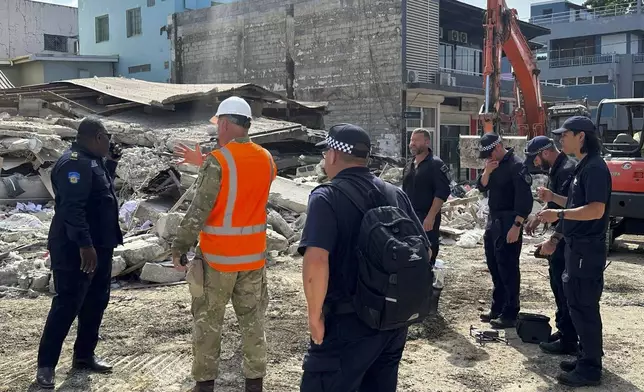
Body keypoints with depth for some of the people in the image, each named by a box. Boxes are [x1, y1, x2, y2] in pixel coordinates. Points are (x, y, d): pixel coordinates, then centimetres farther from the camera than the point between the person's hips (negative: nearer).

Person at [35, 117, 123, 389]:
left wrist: (112, 162, 14)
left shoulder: (93, 161, 13)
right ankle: (46, 364, 4)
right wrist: (84, 244, -31)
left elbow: (102, 190, 28)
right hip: (76, 249, -10)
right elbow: (72, 207, -27)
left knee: (96, 302, 14)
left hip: (99, 246, 10)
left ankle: (84, 355, 25)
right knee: (67, 304, -5)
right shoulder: (74, 162, -19)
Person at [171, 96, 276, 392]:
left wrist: (179, 247, -8)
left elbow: (198, 210, -18)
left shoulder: (217, 161, -16)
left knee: (208, 322, 10)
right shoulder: (267, 159, 1)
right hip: (254, 255, 5)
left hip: (217, 256, -4)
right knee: (252, 320, 14)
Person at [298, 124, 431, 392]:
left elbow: (316, 261, -27)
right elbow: (425, 252, 9)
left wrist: (315, 316, -15)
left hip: (348, 321, -7)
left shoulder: (326, 197, -13)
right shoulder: (396, 194, 6)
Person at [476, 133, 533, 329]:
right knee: (494, 267, 15)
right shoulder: (493, 164, 12)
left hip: (508, 223, -9)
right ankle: (497, 309, 26)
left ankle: (510, 315, 1)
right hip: (493, 220, 9)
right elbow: (481, 187, 9)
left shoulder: (516, 165, -15)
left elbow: (525, 199, -19)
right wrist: (487, 171, -10)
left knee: (508, 269, -5)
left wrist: (516, 226, -22)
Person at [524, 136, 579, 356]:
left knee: (565, 288, -4)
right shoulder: (556, 169, 12)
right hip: (561, 236, 10)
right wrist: (538, 217, 20)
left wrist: (553, 241, -28)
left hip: (567, 238, -10)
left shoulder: (567, 170, -20)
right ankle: (563, 330, 28)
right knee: (558, 284, 17)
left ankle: (568, 341, 4)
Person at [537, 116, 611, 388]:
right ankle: (587, 358, 27)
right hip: (577, 246, 10)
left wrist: (558, 214, -24)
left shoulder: (595, 167, -17)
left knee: (584, 307, -4)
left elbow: (596, 210, -24)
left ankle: (590, 370, 5)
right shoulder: (582, 166, 14)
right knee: (578, 304, 16)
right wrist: (553, 197, 11)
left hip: (587, 249, -10)